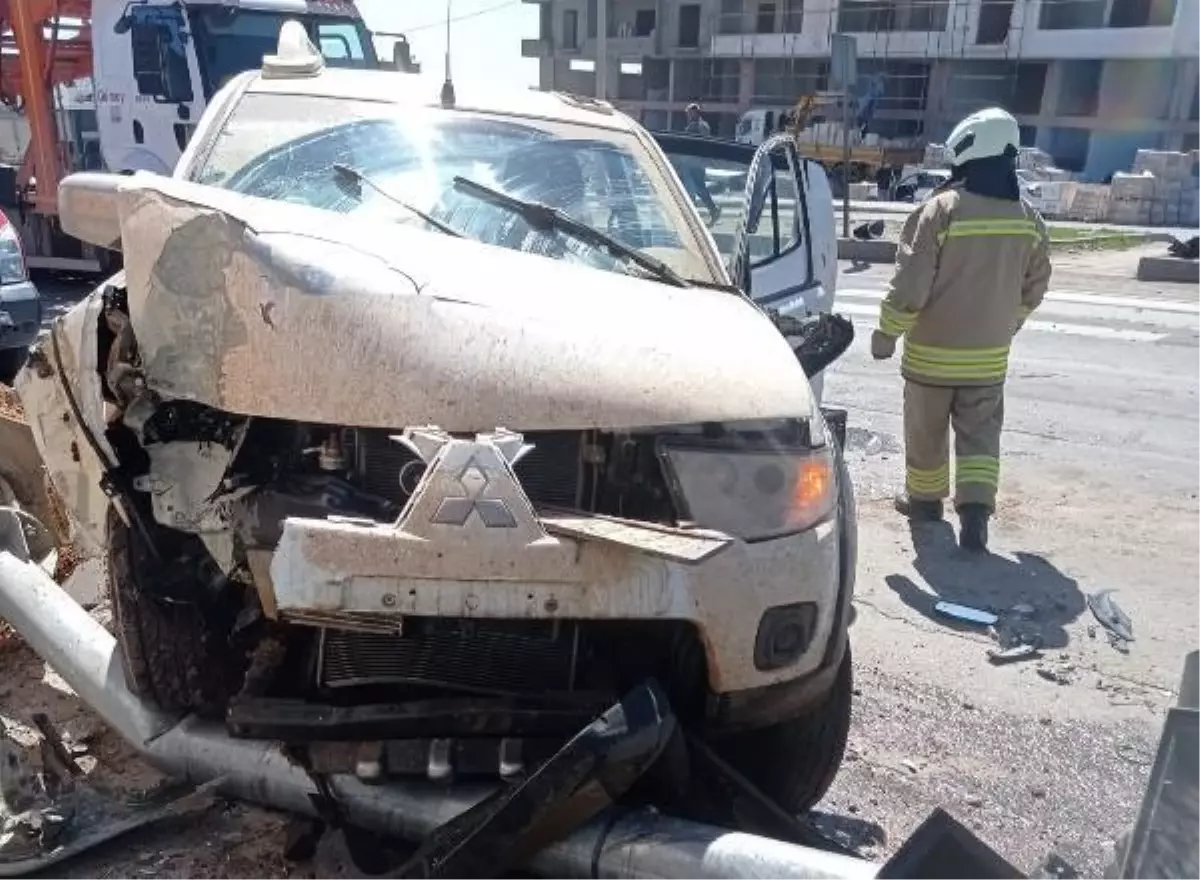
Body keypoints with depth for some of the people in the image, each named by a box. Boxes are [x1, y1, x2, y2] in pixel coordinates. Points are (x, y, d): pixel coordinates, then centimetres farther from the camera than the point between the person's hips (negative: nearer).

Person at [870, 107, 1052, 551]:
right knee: (979, 435, 11)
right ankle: (975, 507, -2)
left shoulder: (941, 209, -16)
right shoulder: (1027, 219, 1)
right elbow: (1034, 288, 12)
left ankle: (924, 497, 30)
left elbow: (910, 284, -17)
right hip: (989, 355, 4)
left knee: (926, 432, 14)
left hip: (932, 352, -4)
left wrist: (887, 332, -5)